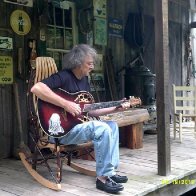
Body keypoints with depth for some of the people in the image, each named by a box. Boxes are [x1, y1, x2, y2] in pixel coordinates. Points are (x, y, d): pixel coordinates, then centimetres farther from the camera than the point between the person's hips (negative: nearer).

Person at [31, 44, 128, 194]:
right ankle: (103, 177, -14)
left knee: (112, 125, 6)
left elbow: (90, 110, 15)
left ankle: (111, 170, 6)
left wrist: (115, 108, 6)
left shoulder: (84, 80, 13)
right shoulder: (63, 76, -14)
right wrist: (66, 104, -31)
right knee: (103, 129, -25)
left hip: (78, 124, 10)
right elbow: (36, 88, -32)